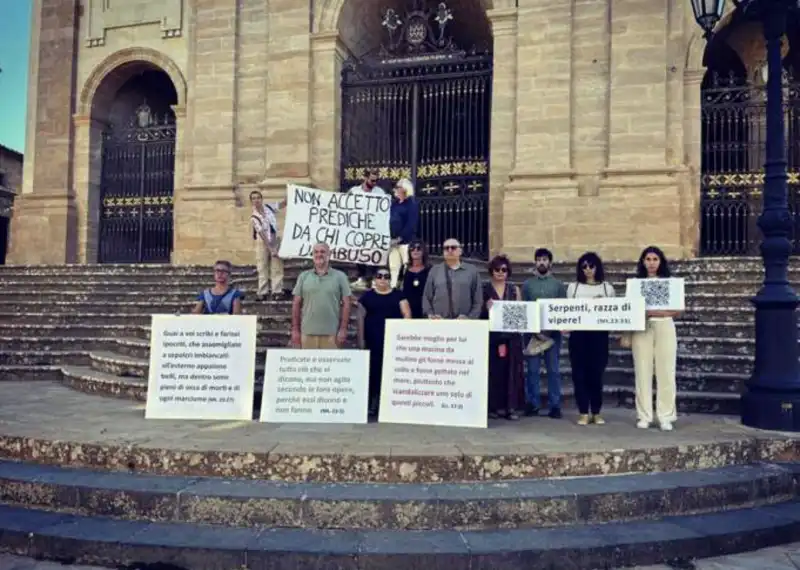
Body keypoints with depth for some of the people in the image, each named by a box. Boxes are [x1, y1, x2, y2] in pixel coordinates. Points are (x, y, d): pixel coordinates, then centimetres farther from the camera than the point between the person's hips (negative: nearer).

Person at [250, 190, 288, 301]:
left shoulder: (269, 207, -2)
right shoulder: (254, 217, -14)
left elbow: (283, 203, 4)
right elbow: (262, 234, -20)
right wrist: (270, 248, -25)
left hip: (275, 241, 3)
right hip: (262, 243, -3)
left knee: (277, 267, 0)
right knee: (262, 268, 3)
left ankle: (277, 291, 2)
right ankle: (262, 292, 8)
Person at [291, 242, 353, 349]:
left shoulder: (340, 276, 6)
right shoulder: (304, 276, 11)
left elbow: (346, 304, 3)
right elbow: (296, 304, 11)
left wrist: (343, 329, -4)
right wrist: (295, 329, 5)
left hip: (331, 333, -2)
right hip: (308, 332, 2)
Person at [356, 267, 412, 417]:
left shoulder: (398, 295, 9)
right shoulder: (367, 296, 8)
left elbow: (407, 314, 3)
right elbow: (361, 317, 7)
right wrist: (361, 338, 2)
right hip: (373, 339, 0)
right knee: (373, 368, -1)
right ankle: (373, 402, 7)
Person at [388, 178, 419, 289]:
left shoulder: (412, 203, -6)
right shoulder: (395, 203, 16)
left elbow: (411, 225, -14)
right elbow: (390, 221, 17)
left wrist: (400, 238, -18)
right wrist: (389, 236, 4)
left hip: (405, 241, -7)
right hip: (393, 241, 7)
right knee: (393, 266, 10)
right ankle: (393, 287, 17)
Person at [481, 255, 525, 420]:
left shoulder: (514, 289, 13)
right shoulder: (484, 289, 5)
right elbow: (478, 311, 2)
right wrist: (488, 307, -16)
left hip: (511, 335, 2)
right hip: (491, 335, -2)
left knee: (511, 369, 0)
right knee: (493, 370, -3)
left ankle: (511, 406, 4)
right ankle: (495, 406, 5)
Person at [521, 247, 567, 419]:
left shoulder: (558, 284, 8)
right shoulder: (527, 284, 10)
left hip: (553, 331, 0)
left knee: (553, 369, 2)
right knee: (532, 369, 2)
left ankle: (555, 406, 8)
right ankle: (532, 405, 9)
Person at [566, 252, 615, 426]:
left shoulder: (607, 288, 9)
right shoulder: (573, 287, 9)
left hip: (599, 335, 0)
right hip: (578, 335, 0)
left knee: (596, 373, 1)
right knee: (579, 373, 0)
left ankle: (596, 412, 13)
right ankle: (583, 413, 9)